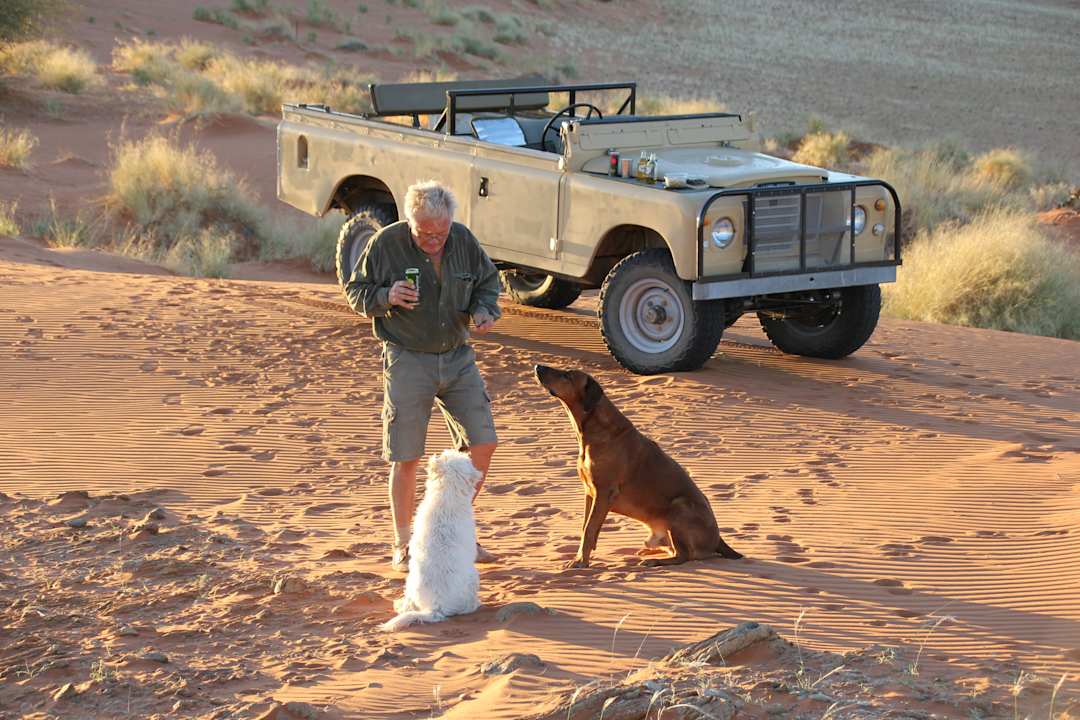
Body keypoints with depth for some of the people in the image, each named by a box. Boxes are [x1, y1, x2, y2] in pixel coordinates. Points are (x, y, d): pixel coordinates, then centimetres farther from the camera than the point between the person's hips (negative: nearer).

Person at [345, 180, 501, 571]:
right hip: (407, 360, -4)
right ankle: (403, 544, 14)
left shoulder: (464, 240, -2)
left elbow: (488, 280, 13)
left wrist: (484, 310, -7)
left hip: (457, 358, 4)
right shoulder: (386, 243, -11)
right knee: (406, 458, -2)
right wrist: (385, 296, -22)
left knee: (483, 444, 0)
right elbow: (355, 290, -2)